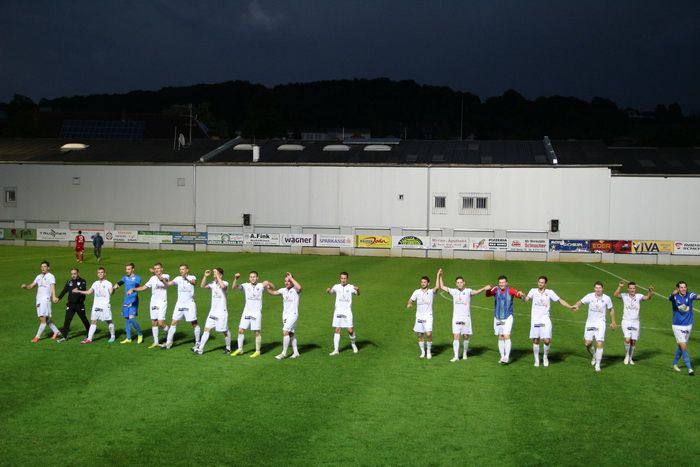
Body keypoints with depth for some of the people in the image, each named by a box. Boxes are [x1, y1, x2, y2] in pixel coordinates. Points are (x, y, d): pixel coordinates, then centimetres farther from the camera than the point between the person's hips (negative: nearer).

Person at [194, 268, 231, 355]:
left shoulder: (225, 283, -11)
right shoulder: (213, 283, 7)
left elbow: (222, 286, -34)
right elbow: (202, 286, 3)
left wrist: (217, 276, -28)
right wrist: (205, 276, -7)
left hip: (222, 312, -5)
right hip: (213, 311, 5)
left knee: (225, 331, 6)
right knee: (206, 329, -2)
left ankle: (228, 348, 25)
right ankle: (200, 349, -3)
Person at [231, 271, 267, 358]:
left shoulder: (260, 286, -2)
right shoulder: (246, 286, 0)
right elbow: (234, 287, -10)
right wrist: (236, 279, -27)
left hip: (257, 312, -2)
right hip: (246, 311, 2)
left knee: (257, 332, 1)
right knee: (241, 330, 2)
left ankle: (257, 351, 11)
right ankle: (240, 349, 16)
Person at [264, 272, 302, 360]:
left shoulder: (295, 290, -9)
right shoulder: (283, 290, 9)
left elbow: (299, 288, -32)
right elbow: (273, 292, 12)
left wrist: (291, 278, -25)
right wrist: (267, 288, -7)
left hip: (293, 314, -7)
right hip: (285, 315, 7)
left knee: (285, 332, -16)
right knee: (291, 334, 12)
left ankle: (284, 353, -11)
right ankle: (295, 352, 20)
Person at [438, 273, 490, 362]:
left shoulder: (468, 291, -2)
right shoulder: (454, 291, 6)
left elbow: (476, 292, -20)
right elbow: (442, 287, 14)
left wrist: (484, 289, -37)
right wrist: (440, 276, 10)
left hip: (466, 318, -1)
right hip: (456, 318, 1)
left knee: (466, 337, 9)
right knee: (456, 337, -7)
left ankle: (465, 354, 27)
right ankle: (456, 356, -6)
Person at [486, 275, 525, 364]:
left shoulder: (510, 290, -8)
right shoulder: (496, 290, -3)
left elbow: (518, 294, -20)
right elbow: (487, 294, -16)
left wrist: (520, 294, -44)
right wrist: (489, 290, -39)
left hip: (508, 317, -3)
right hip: (497, 318, 3)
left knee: (506, 336, -12)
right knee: (500, 338, 8)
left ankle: (507, 357, -11)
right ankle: (502, 357, 17)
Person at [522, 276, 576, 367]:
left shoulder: (550, 292, 3)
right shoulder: (533, 291, 3)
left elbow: (560, 301, 7)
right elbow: (526, 299, -11)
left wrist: (570, 307, -3)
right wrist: (523, 296, -33)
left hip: (545, 319, -1)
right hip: (535, 319, 1)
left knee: (547, 340, -9)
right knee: (535, 341, 3)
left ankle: (545, 357, 17)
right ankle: (536, 360, 19)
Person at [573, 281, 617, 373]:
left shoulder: (607, 298, -4)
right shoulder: (590, 296, -5)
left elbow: (611, 309, 10)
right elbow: (581, 302, -6)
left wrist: (613, 322, 15)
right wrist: (576, 305, -30)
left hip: (600, 324, -2)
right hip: (590, 323, 2)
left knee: (600, 343, -12)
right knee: (587, 343, 4)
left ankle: (597, 364, -2)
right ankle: (594, 355, 37)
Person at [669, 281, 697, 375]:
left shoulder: (690, 295, -6)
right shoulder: (675, 297, -13)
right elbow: (671, 297, -37)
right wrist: (674, 293, -61)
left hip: (688, 325, 3)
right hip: (678, 326, -3)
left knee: (681, 346, 15)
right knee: (684, 346, -8)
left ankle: (675, 363, 36)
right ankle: (689, 368, -3)